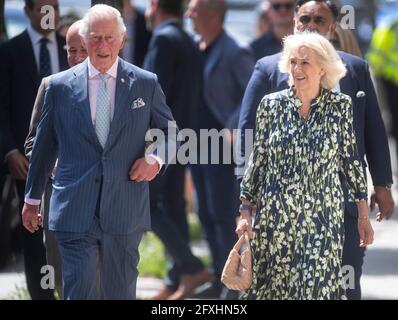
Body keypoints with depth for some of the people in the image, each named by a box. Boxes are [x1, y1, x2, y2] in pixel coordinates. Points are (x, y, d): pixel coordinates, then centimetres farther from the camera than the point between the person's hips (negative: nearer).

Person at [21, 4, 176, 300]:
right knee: (77, 290, -6)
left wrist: (156, 159, -5)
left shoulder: (146, 84, 4)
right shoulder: (61, 86, 4)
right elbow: (44, 145, 12)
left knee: (121, 293, 9)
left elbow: (168, 129, 17)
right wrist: (32, 198, 18)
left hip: (125, 211, 1)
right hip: (75, 212, -1)